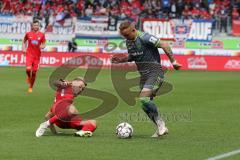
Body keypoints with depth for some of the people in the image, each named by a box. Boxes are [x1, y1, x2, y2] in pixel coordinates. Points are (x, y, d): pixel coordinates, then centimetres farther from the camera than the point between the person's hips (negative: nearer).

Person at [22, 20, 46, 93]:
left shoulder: (41, 35, 1)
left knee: (34, 72, 3)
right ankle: (28, 76, 15)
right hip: (29, 54, -1)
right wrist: (24, 48, 5)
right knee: (28, 69, -21)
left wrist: (42, 46, -14)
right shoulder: (28, 34, 1)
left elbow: (44, 44, 9)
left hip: (37, 55, 1)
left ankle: (31, 87, 18)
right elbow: (24, 41, 18)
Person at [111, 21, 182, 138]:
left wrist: (173, 61, -19)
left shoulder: (144, 38, -17)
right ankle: (161, 128, 15)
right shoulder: (128, 41, 9)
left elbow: (164, 46, -17)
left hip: (155, 72, -9)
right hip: (143, 75, 9)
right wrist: (121, 60, 7)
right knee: (145, 106, 4)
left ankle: (159, 123, -9)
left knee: (144, 98, -24)